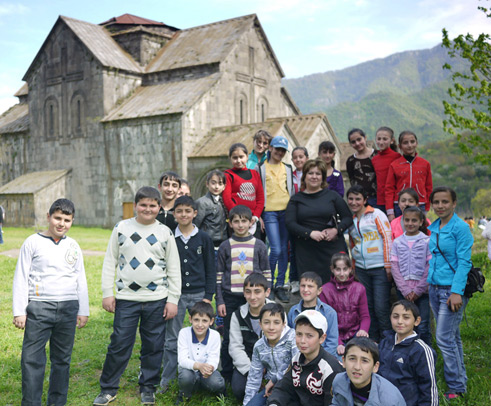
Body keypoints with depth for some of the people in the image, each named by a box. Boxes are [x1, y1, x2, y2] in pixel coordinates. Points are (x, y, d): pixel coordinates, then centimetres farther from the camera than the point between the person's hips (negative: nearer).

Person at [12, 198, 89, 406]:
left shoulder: (73, 246, 11)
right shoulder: (33, 242, 1)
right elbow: (21, 278, 1)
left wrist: (83, 310, 13)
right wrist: (19, 311, -4)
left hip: (68, 308, 3)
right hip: (38, 307, -3)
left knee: (62, 359, 9)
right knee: (32, 359, -5)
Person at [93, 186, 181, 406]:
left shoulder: (165, 232, 3)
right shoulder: (122, 228, 3)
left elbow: (174, 269, 6)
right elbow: (110, 262, 7)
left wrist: (173, 299, 1)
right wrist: (107, 293, 1)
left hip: (157, 299, 1)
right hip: (126, 298, 0)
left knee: (153, 346, 7)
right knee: (119, 344, 1)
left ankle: (147, 388, 23)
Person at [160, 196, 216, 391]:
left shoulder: (204, 238, 1)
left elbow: (211, 270, 4)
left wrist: (208, 296, -2)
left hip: (198, 294, 0)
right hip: (175, 295, 0)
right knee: (172, 340, 6)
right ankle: (165, 380, 17)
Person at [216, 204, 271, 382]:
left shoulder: (259, 246, 5)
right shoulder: (225, 247, 4)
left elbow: (266, 275, 7)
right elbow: (219, 276, 5)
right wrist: (220, 301, 0)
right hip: (230, 299, 0)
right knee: (229, 339, 5)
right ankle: (227, 375, 18)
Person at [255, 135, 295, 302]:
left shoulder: (287, 169, 15)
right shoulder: (260, 168, 4)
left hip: (286, 212, 4)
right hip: (269, 213, -4)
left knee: (284, 249, 4)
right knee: (276, 250, -12)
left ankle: (280, 285, 14)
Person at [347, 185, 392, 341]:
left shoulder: (376, 214, -1)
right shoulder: (351, 220, 15)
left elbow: (387, 237, -5)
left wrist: (388, 265, -9)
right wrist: (354, 267, 17)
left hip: (379, 268, -5)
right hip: (361, 269, 5)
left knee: (381, 308, -7)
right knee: (367, 306, 7)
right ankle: (373, 341, 17)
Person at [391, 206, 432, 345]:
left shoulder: (427, 241, -1)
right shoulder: (397, 242, 6)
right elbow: (394, 267, 3)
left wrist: (418, 290, -9)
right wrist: (405, 290, -5)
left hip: (422, 290, -2)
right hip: (403, 290, 2)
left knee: (423, 327, -2)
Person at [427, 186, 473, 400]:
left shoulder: (461, 228, -12)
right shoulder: (433, 228, 10)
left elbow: (464, 262, -15)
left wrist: (456, 292, -20)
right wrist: (427, 283, 14)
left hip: (452, 289, -7)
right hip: (435, 287, 7)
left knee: (445, 337, -7)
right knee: (452, 336, 15)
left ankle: (457, 387, 6)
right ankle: (460, 380, 26)